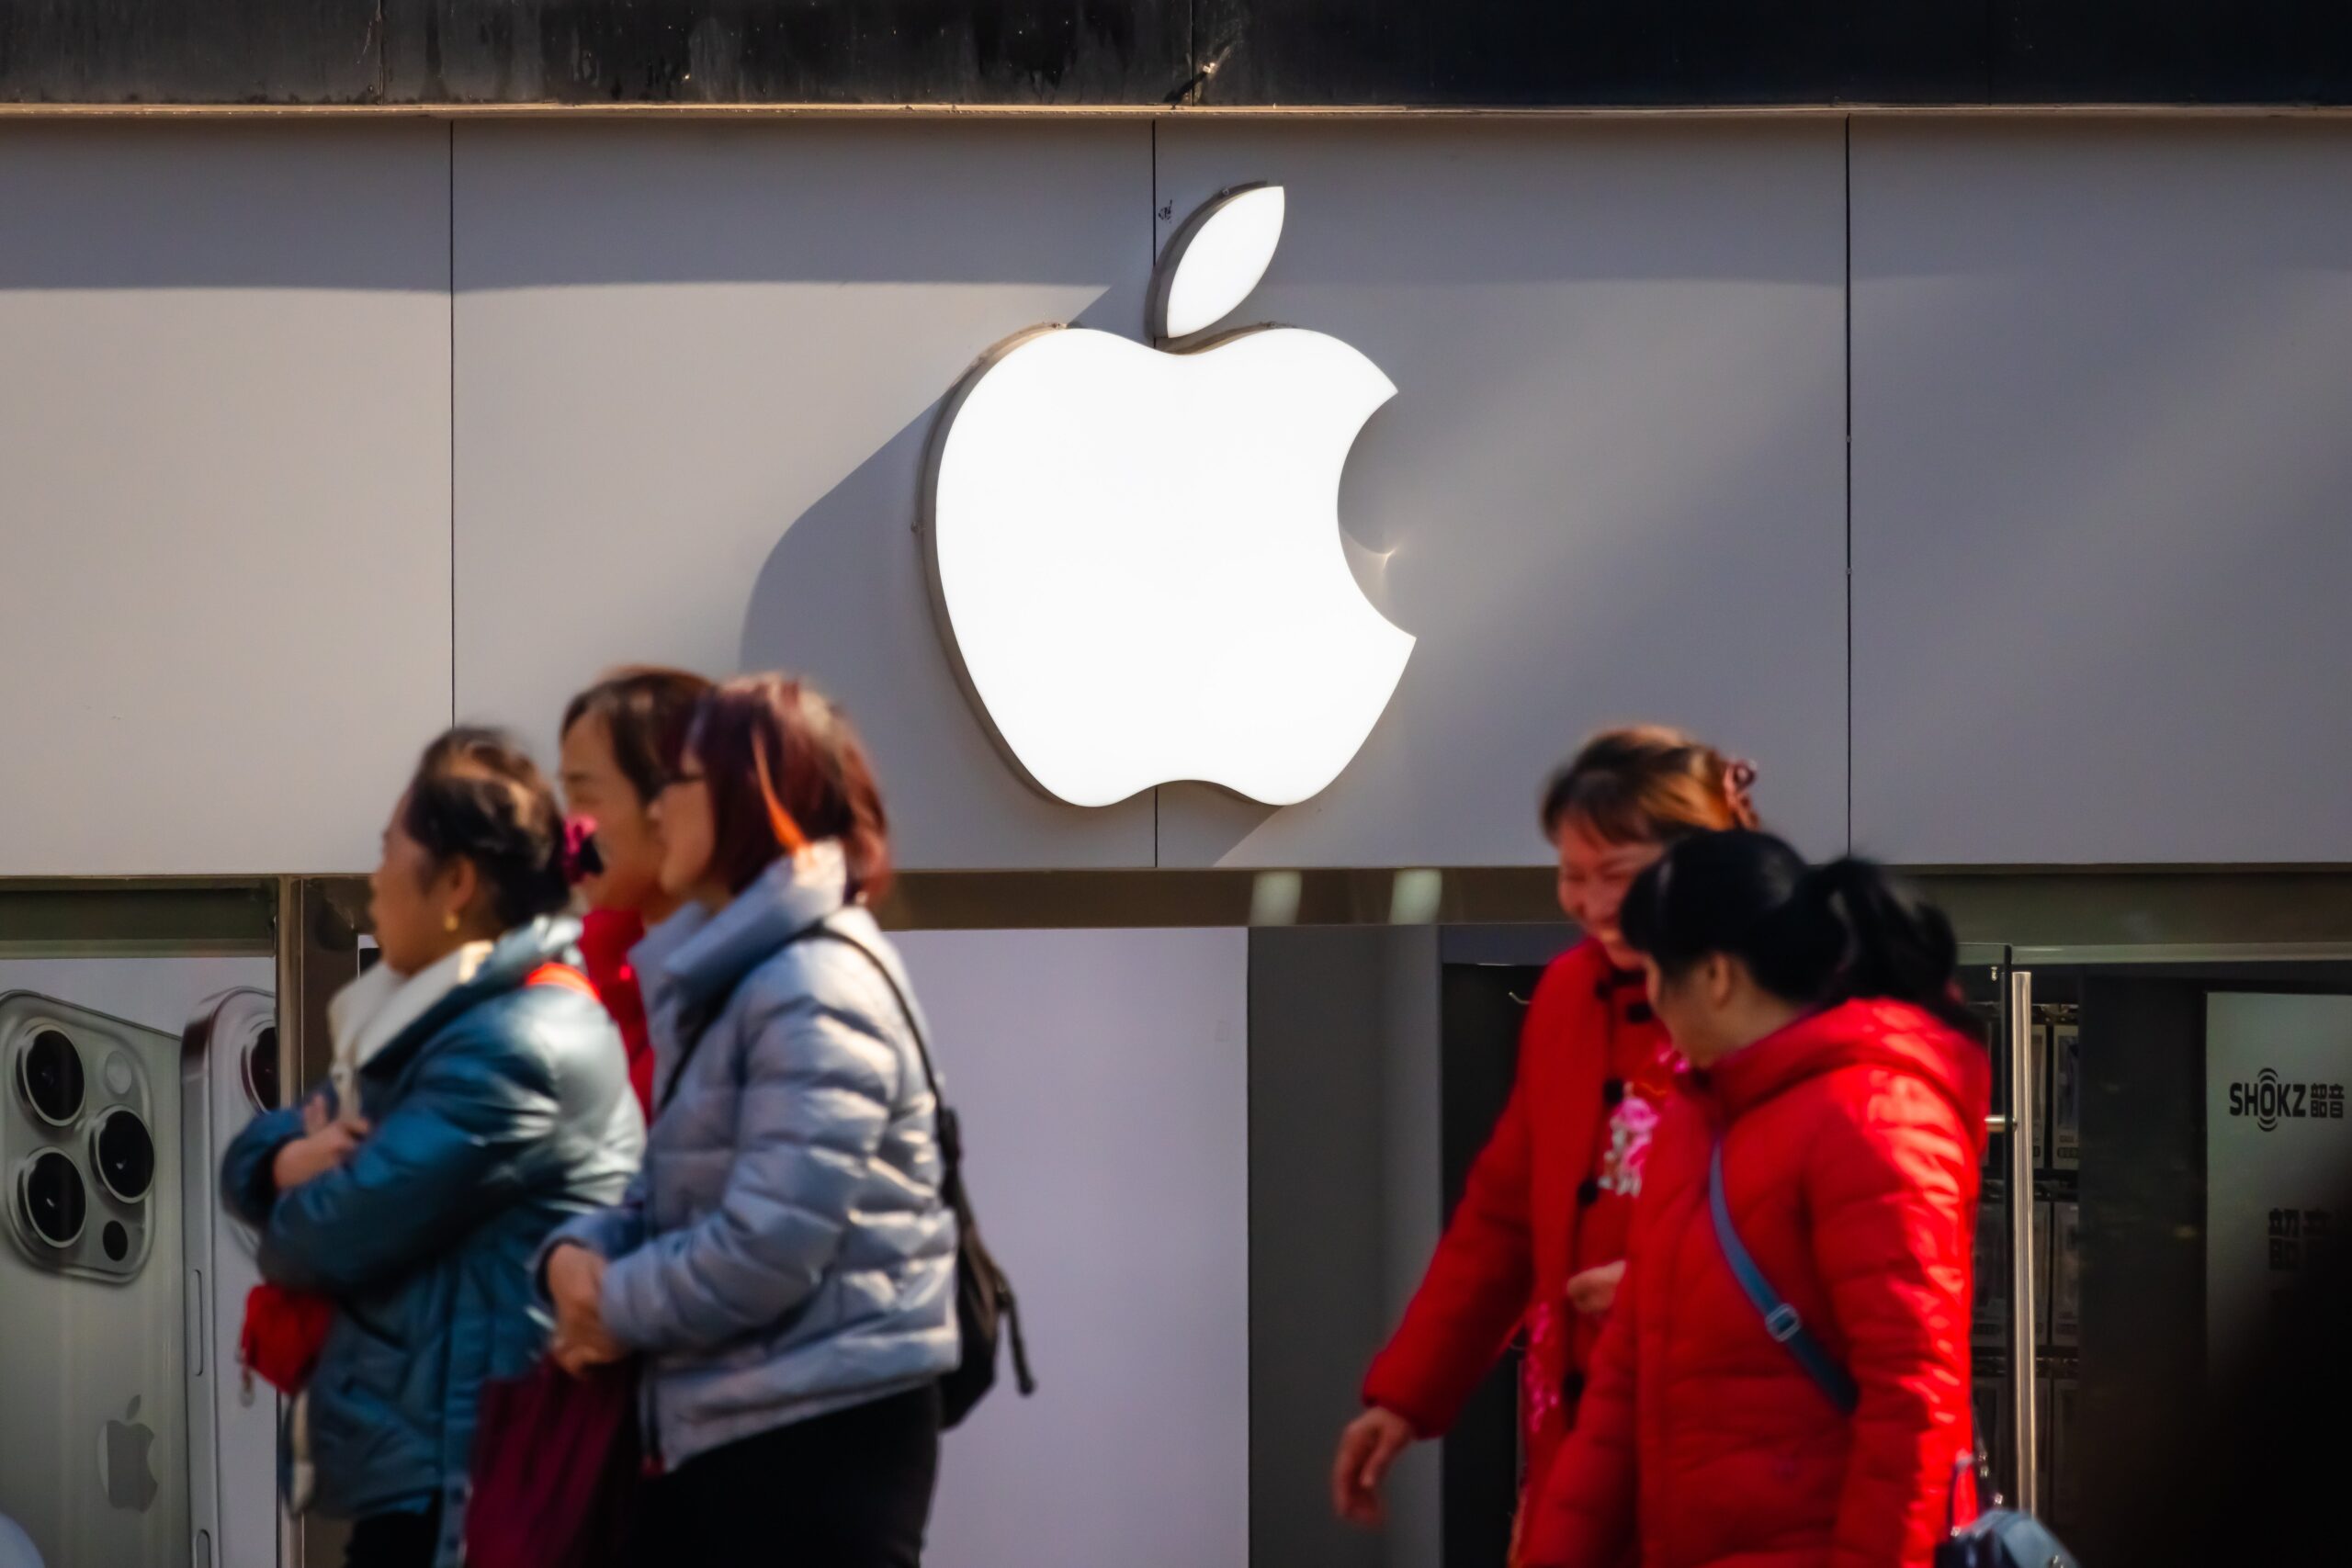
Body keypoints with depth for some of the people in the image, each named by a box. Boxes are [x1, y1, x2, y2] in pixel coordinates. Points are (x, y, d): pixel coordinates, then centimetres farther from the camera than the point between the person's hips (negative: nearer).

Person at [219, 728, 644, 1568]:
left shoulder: (514, 1048, -18)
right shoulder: (446, 1021, 16)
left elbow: (334, 1238, -19)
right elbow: (255, 1147, 20)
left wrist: (296, 1204, 7)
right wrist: (288, 1160, -6)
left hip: (462, 1481, -11)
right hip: (422, 1467, 11)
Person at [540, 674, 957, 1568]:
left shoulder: (817, 992, -16)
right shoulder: (724, 979, 18)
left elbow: (770, 1244, -24)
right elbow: (680, 1194, 21)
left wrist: (616, 1309, -9)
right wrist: (582, 1249, -1)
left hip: (822, 1437, -11)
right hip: (718, 1430, 11)